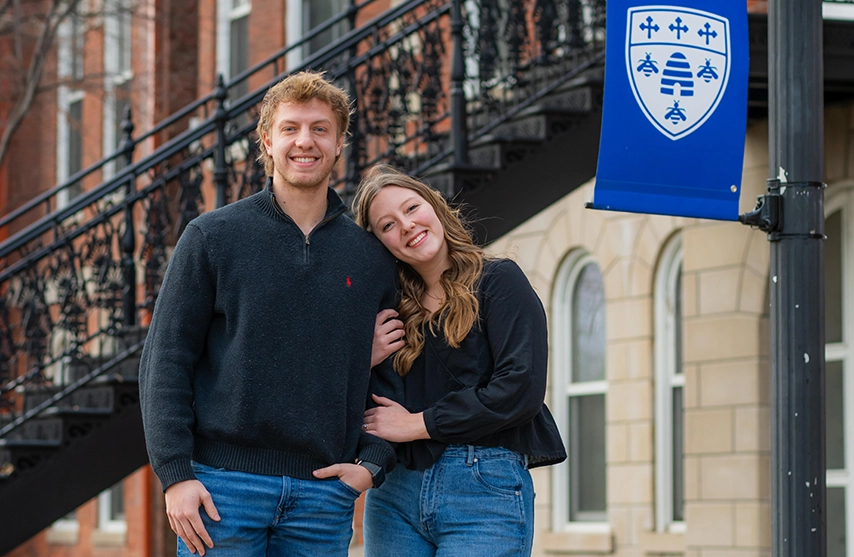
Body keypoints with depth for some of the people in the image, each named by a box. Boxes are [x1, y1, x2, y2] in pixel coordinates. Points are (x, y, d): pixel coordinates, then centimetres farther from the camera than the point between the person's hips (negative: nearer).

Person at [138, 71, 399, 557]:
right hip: (223, 483, -2)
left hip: (324, 496, 3)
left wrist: (372, 463, 2)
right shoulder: (213, 236, 2)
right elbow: (166, 362, -1)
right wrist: (176, 474, -9)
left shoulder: (372, 255, 10)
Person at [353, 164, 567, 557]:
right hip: (396, 492, 5)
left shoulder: (498, 281, 1)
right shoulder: (395, 309, 16)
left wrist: (418, 423, -8)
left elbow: (521, 389, -12)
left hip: (486, 493, -5)